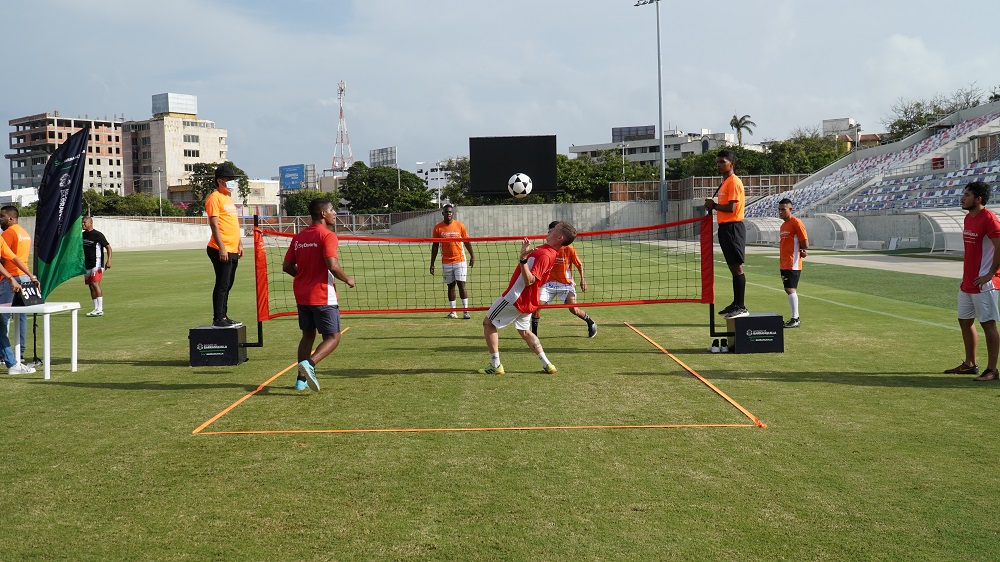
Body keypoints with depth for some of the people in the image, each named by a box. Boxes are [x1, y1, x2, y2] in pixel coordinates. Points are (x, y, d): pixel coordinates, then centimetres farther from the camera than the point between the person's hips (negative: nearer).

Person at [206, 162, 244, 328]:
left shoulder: (228, 198, 20)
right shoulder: (215, 198, -9)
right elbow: (214, 224, -15)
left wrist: (239, 243, 21)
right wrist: (222, 248, -20)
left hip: (232, 250, 9)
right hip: (221, 251, -9)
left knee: (227, 285, 12)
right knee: (222, 284, -8)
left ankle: (224, 316, 18)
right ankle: (218, 319, -3)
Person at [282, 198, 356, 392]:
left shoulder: (299, 237, 10)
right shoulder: (327, 235, -11)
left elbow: (287, 266, 10)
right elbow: (332, 265, -22)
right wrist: (347, 279, -6)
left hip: (302, 295, 7)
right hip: (323, 296, -7)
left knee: (308, 335, 18)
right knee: (333, 337, 0)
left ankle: (302, 379, 15)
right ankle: (309, 363, -23)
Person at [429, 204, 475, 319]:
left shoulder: (460, 225, 0)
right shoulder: (438, 228, 1)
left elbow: (466, 241, 9)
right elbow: (434, 246, 5)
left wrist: (472, 256, 9)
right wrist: (432, 264, 3)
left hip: (460, 261, -1)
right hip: (446, 262, 1)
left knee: (461, 284, -6)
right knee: (450, 286, 6)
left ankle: (466, 310, -2)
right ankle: (453, 312, 11)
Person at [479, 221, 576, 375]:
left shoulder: (544, 255, -25)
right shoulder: (551, 252, 6)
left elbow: (529, 280, -33)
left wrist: (523, 258, -42)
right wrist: (527, 251, 26)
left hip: (515, 297, -10)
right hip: (527, 300, 10)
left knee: (488, 323, 4)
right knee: (524, 331, 25)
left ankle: (495, 365, 3)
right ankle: (547, 364, 18)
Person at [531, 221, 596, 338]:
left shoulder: (569, 248, -11)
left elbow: (579, 264, -1)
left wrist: (583, 279, -8)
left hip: (566, 284, -3)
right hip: (550, 283, 3)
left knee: (574, 309, -14)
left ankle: (591, 323, 16)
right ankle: (534, 333, 2)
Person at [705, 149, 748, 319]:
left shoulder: (734, 182, -12)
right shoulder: (725, 182, 18)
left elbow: (731, 208, -20)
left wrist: (714, 205, -7)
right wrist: (713, 206, 6)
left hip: (733, 228, -10)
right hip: (725, 227, 10)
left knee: (737, 267, -9)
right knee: (732, 267, 14)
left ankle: (741, 307, -8)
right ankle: (736, 304, 21)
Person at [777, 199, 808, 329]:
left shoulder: (796, 223, -11)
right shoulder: (783, 225, 17)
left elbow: (805, 244, -13)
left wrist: (800, 252, 2)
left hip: (793, 264, -9)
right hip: (784, 263, 9)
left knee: (790, 289, -13)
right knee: (788, 290, 10)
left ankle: (795, 319, -10)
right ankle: (795, 318, 16)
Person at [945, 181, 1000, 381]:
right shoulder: (968, 218, 12)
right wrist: (966, 275, 16)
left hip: (983, 283, -9)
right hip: (967, 282, 9)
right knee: (965, 321, 15)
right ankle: (970, 364, 27)